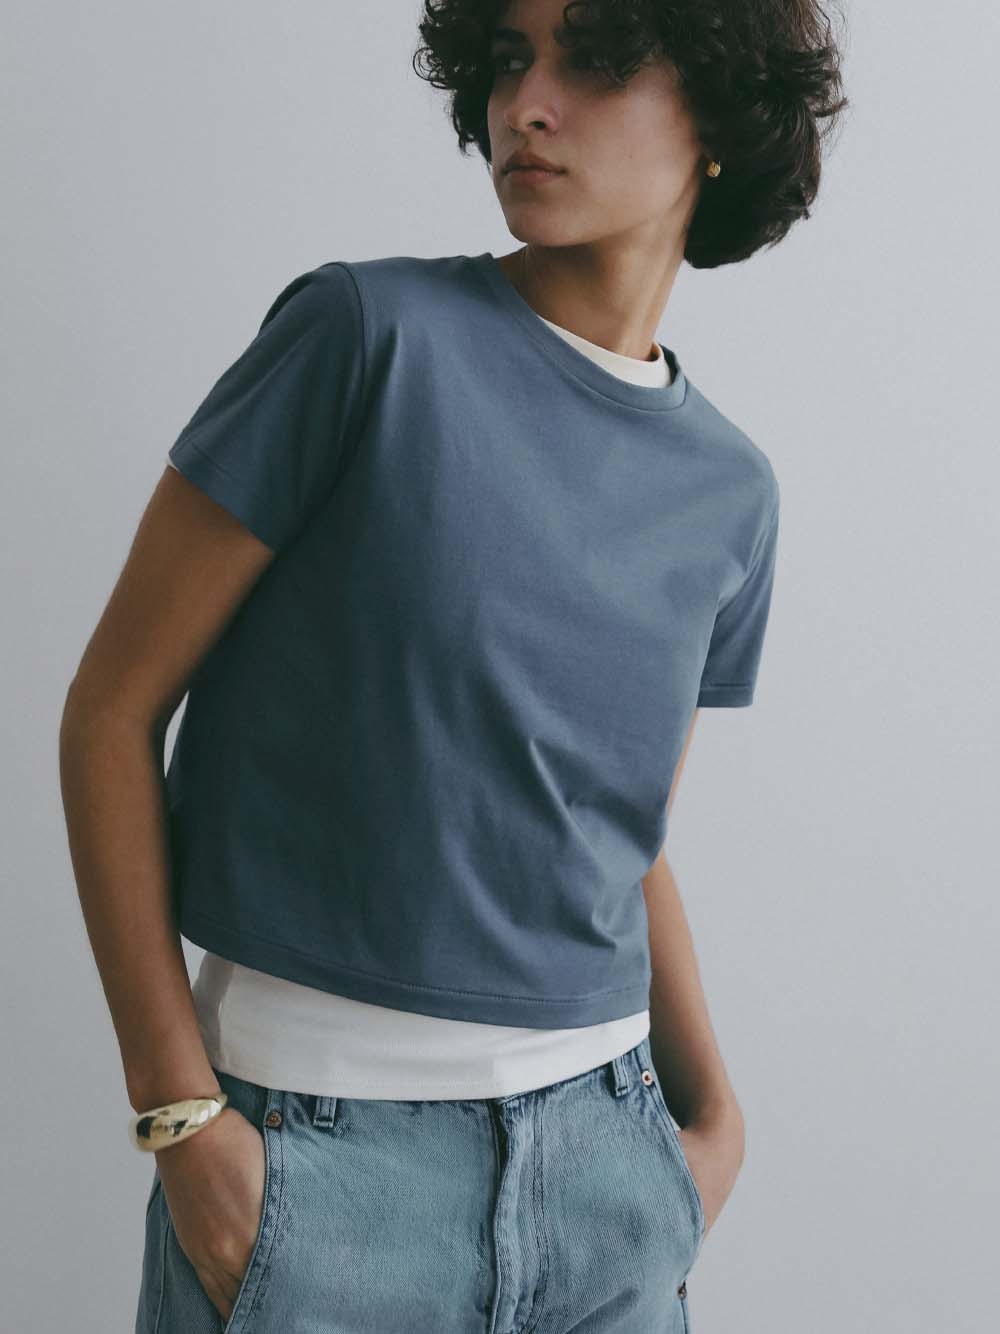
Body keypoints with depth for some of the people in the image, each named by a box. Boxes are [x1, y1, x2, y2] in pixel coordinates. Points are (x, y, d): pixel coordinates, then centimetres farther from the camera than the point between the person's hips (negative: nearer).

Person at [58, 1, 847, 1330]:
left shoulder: (731, 493, 5)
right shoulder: (371, 330, -10)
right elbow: (113, 708, -9)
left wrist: (712, 1112, 3)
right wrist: (181, 1113, -13)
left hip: (600, 1137, 5)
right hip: (316, 1135, -4)